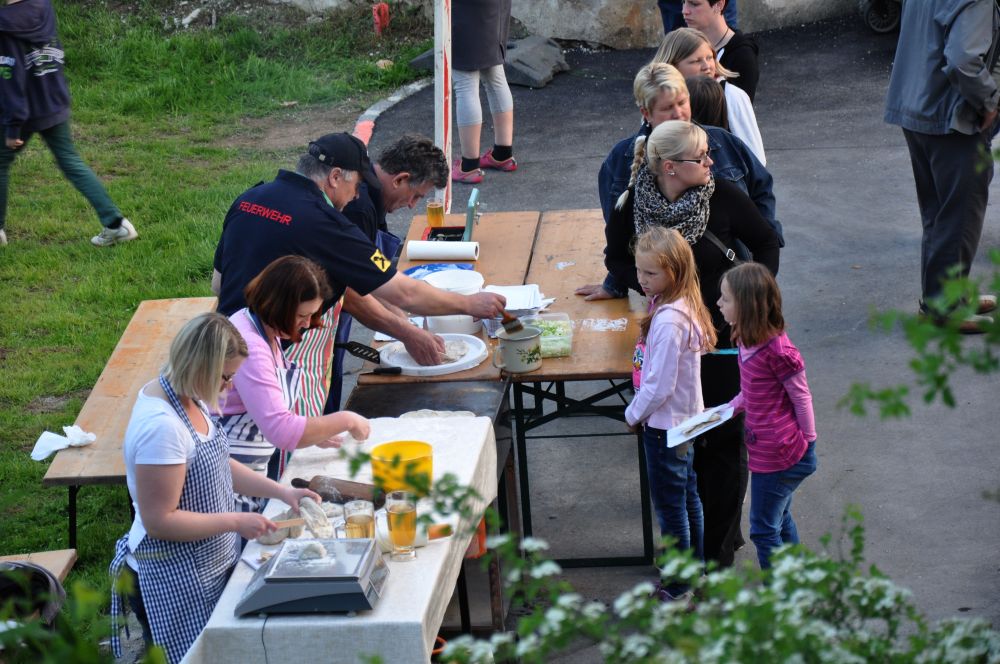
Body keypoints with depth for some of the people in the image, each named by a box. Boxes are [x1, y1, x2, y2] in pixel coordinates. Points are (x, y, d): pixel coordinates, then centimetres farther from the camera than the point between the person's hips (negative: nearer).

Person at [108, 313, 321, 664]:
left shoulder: (189, 398, 1)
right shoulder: (161, 425, -27)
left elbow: (216, 463, 16)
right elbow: (159, 520, -24)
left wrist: (282, 492, 7)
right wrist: (236, 522, -18)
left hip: (209, 566, 9)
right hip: (172, 582, -9)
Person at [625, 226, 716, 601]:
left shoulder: (669, 321, -29)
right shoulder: (679, 305, 1)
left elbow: (660, 385, -26)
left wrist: (634, 414, -11)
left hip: (665, 423, -10)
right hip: (683, 417, 10)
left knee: (670, 506, 3)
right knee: (687, 496, 21)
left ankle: (678, 588, 14)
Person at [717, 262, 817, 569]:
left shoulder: (778, 351, -24)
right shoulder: (746, 340, 4)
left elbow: (801, 397, -15)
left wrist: (807, 442, -7)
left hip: (777, 453, -10)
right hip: (763, 448, 10)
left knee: (763, 528, 1)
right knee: (780, 521, 21)